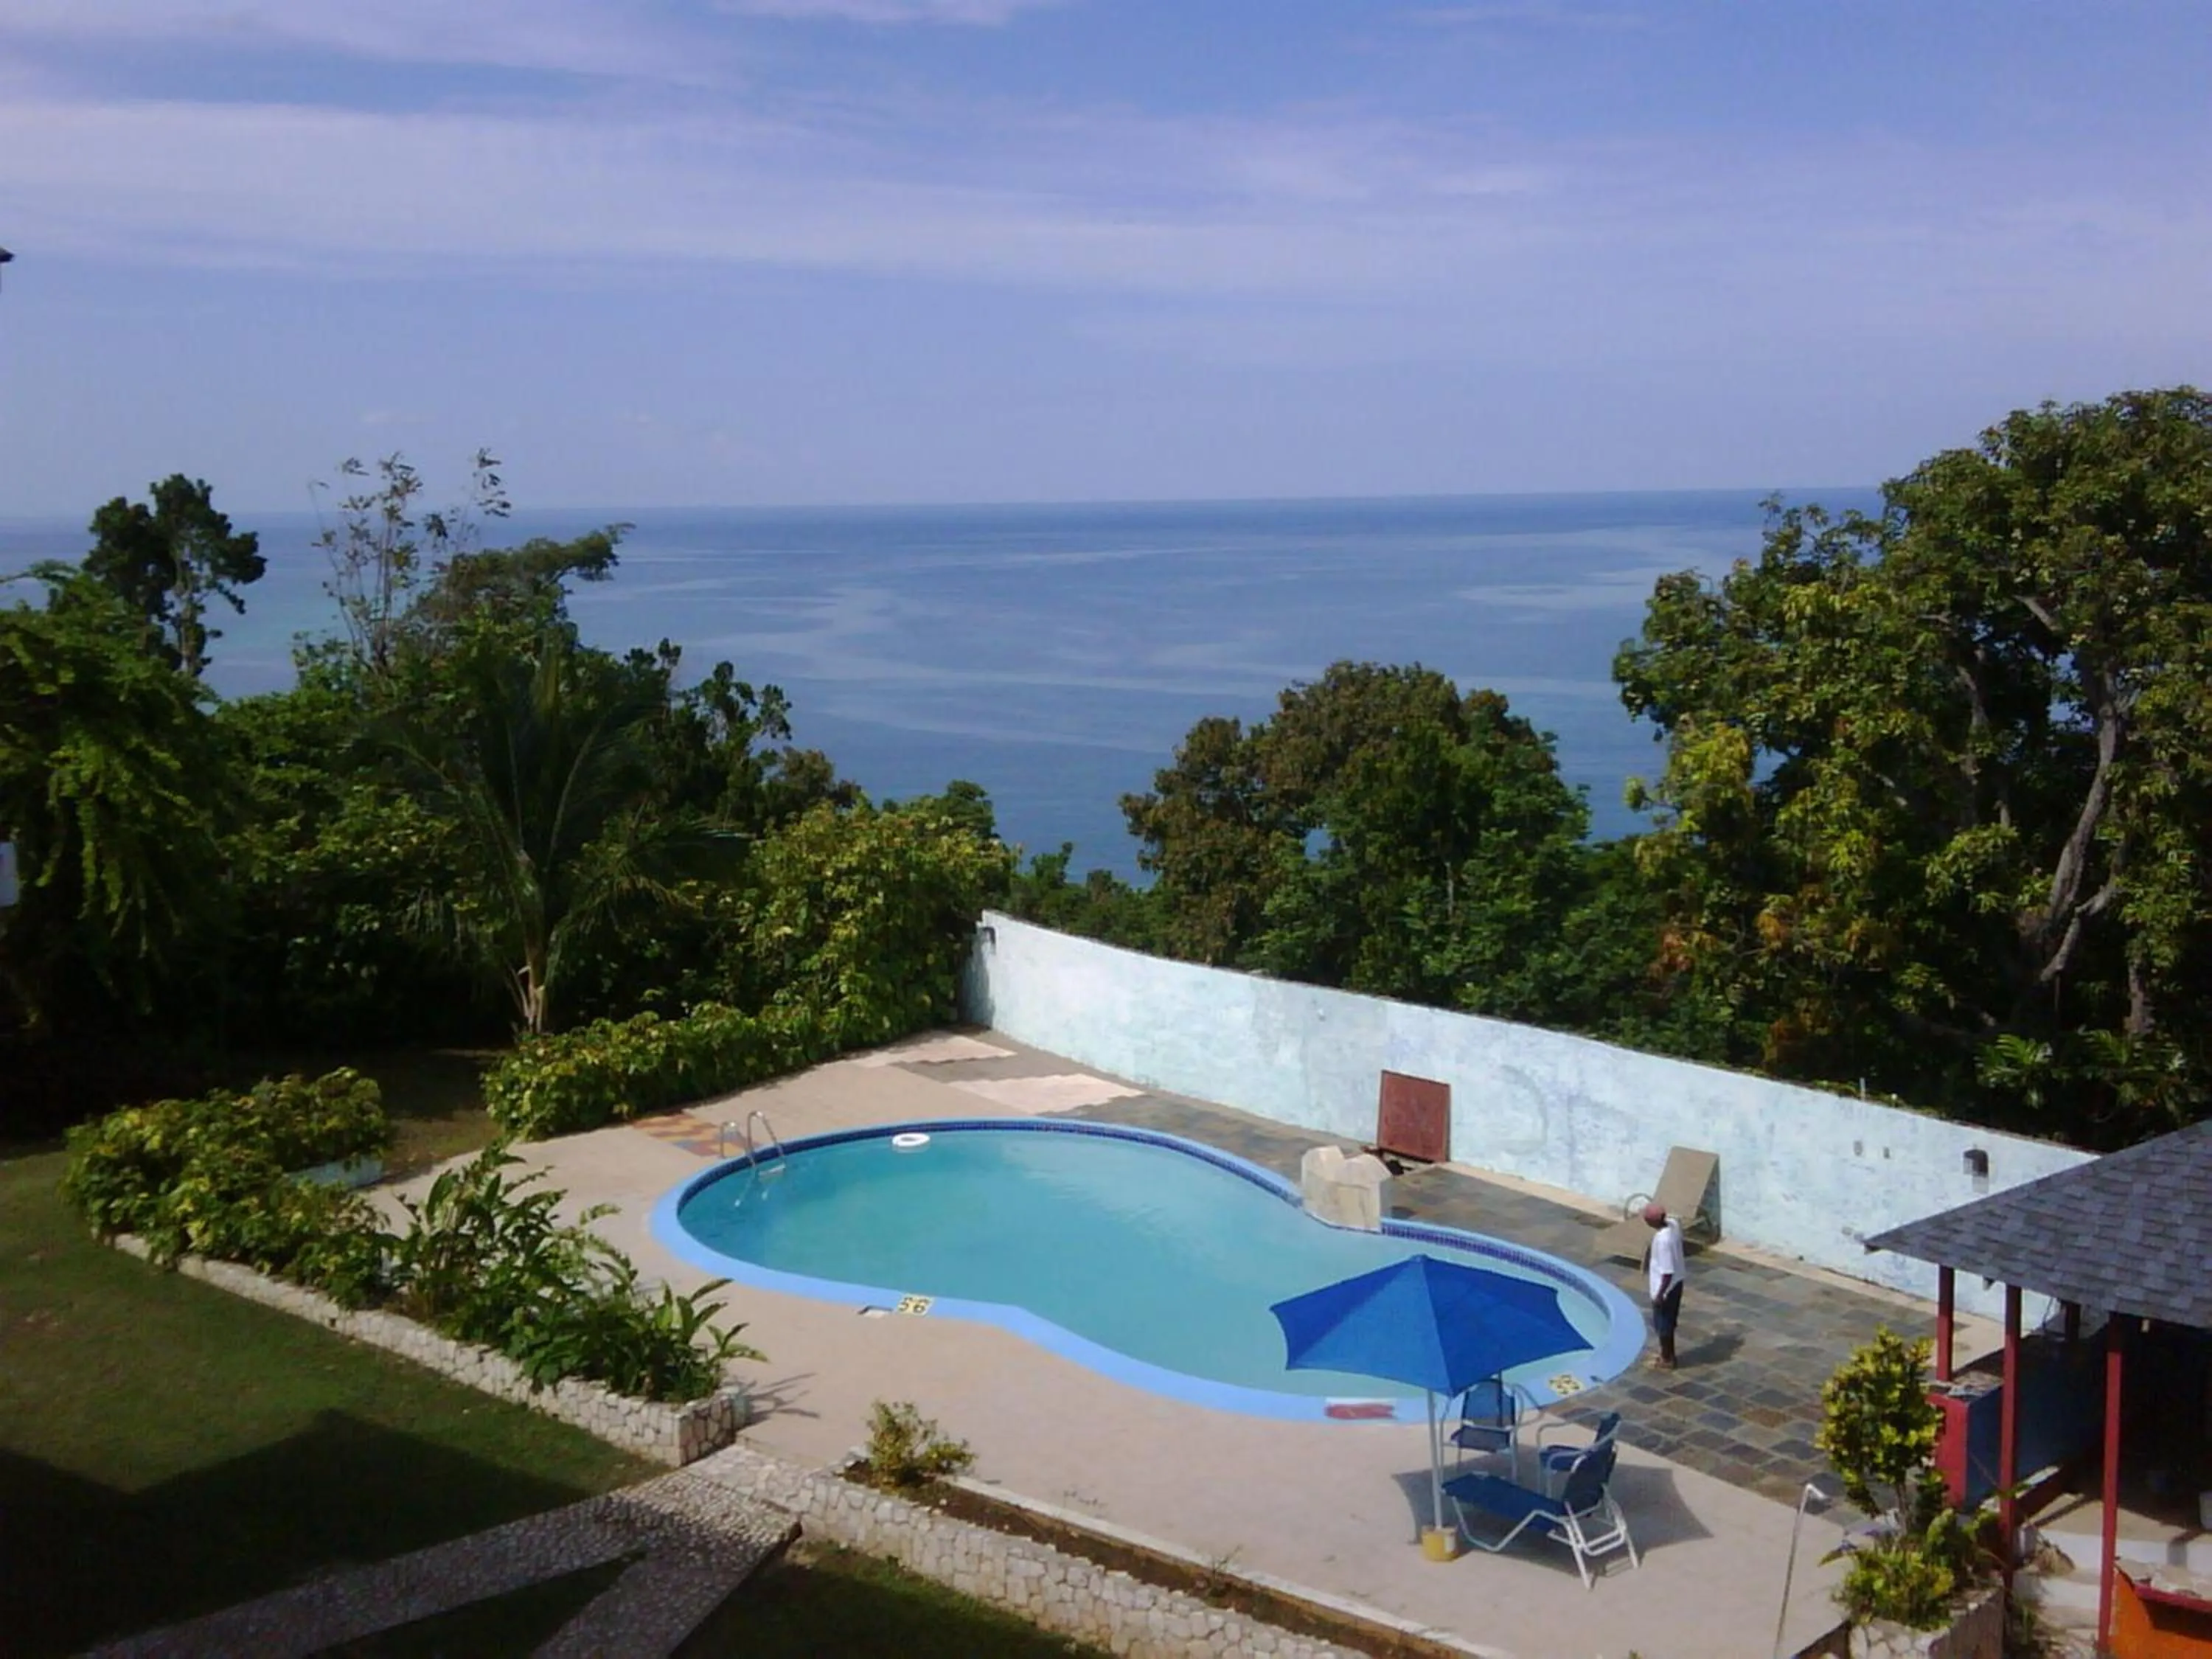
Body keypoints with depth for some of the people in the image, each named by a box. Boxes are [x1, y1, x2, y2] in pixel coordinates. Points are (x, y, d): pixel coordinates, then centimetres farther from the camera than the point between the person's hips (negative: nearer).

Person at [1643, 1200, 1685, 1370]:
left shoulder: (1663, 1240, -35)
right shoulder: (1673, 1223, -9)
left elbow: (1667, 1272, -29)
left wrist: (1659, 1295, -19)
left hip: (1666, 1287, -9)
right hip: (1677, 1282, 9)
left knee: (1662, 1324, 13)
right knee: (1668, 1322, 25)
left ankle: (1666, 1360, 29)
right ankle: (1668, 1354, 41)